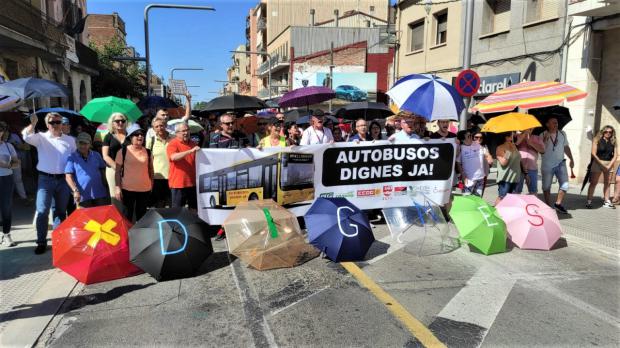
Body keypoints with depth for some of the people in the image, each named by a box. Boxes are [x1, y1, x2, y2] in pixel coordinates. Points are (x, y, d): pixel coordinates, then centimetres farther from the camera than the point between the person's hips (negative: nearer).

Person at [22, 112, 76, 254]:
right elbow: (26, 137, -18)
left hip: (63, 180, 2)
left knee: (61, 211, 12)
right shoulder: (41, 137, 2)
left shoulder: (70, 140, 7)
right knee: (42, 211, -3)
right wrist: (33, 124, -30)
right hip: (45, 179, -2)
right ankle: (41, 242, 8)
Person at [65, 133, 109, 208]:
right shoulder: (72, 158, 2)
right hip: (83, 196, -3)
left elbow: (103, 172, 16)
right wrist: (75, 190, -16)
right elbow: (68, 176, -4)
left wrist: (106, 190, 13)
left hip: (100, 194, 3)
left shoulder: (96, 155, 11)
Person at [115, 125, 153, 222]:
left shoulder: (147, 152, 6)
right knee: (127, 215, 5)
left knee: (141, 215, 13)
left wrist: (152, 185, 12)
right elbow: (118, 170, -3)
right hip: (128, 188, -3)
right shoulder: (123, 151, -4)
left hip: (145, 189, 3)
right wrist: (117, 187, -9)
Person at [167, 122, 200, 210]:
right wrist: (190, 151, -34)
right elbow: (173, 157, -26)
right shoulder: (172, 144, -6)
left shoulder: (193, 144, 11)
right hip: (178, 183, -5)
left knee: (194, 209, 11)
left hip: (193, 182, 5)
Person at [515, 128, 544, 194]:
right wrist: (524, 133, -8)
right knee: (516, 191, -1)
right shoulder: (517, 136, 9)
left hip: (532, 168, 3)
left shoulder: (537, 138, 16)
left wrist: (530, 142, -8)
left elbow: (542, 149, 1)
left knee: (533, 192, 8)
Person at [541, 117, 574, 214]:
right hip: (547, 165, -3)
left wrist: (571, 159, 14)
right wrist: (545, 139, -27)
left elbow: (566, 147, 16)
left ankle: (558, 204, 12)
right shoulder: (543, 135, -6)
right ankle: (548, 206, 20)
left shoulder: (562, 134, 7)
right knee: (546, 187, 6)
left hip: (560, 164, 3)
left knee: (565, 185, -5)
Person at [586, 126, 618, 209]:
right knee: (593, 183, -4)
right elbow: (594, 154, -8)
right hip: (598, 162, -4)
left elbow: (615, 156, 3)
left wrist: (609, 166, -9)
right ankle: (589, 201, -4)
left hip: (609, 164, 4)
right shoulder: (597, 140, -3)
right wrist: (602, 164, -11)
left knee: (607, 183, 7)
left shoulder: (613, 142, 6)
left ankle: (606, 201, 14)